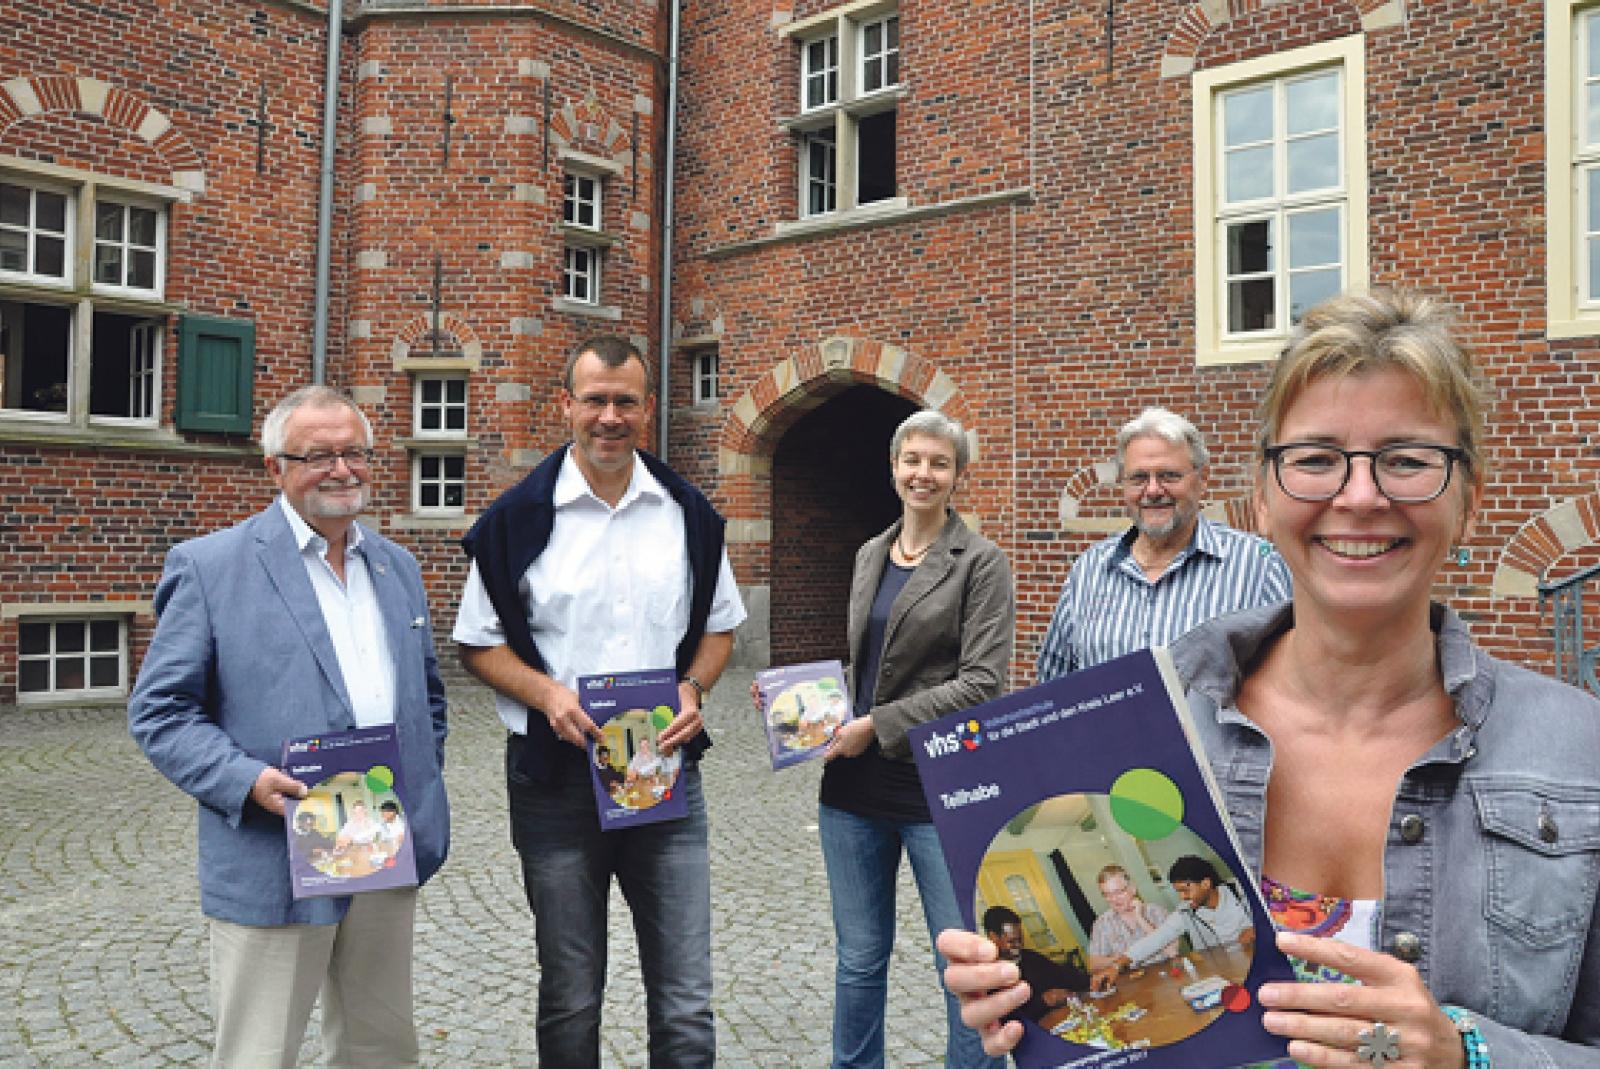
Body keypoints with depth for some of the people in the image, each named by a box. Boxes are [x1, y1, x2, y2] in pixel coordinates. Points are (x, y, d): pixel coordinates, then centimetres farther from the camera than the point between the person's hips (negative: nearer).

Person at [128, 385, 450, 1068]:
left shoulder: (398, 566, 11)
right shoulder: (210, 565, -6)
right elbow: (158, 711, -6)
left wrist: (423, 792, 9)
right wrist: (246, 780, -20)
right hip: (274, 865, -5)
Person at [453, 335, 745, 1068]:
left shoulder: (690, 514, 4)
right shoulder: (519, 518, -3)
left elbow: (719, 628, 13)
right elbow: (478, 643, 3)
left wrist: (692, 689, -7)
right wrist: (546, 692, -15)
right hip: (557, 778, -1)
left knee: (686, 1006, 6)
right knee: (570, 1002, 14)